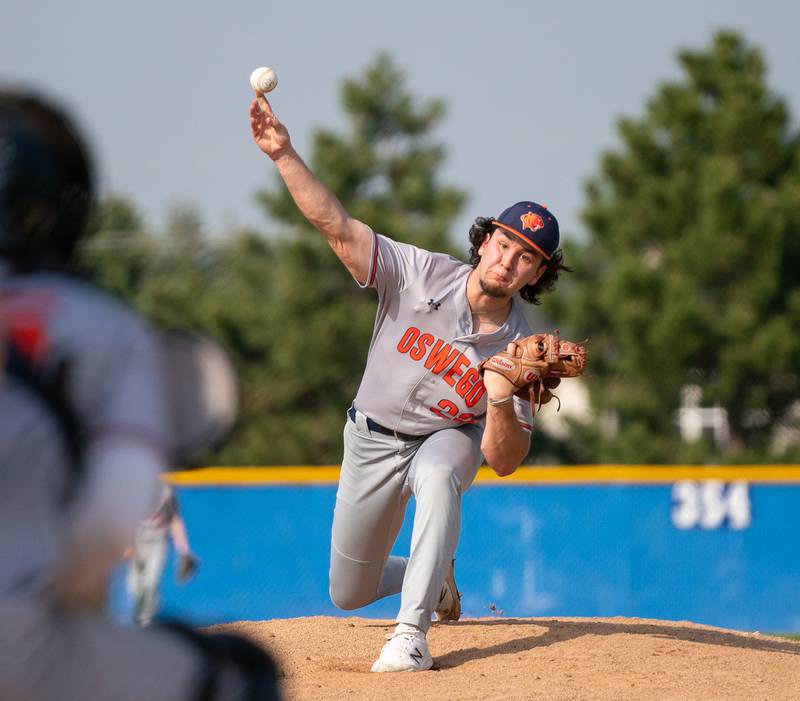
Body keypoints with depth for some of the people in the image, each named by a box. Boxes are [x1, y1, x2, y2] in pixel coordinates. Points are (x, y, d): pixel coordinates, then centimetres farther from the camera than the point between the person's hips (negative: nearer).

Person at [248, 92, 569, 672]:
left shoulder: (521, 349, -20)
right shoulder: (422, 275, -21)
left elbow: (504, 462, -20)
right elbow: (338, 226, -28)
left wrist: (502, 401, -40)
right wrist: (285, 155, -40)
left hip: (447, 439, -2)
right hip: (372, 438, 2)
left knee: (438, 475, -41)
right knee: (347, 594, 10)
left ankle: (412, 634, -40)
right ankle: (433, 573, 45)